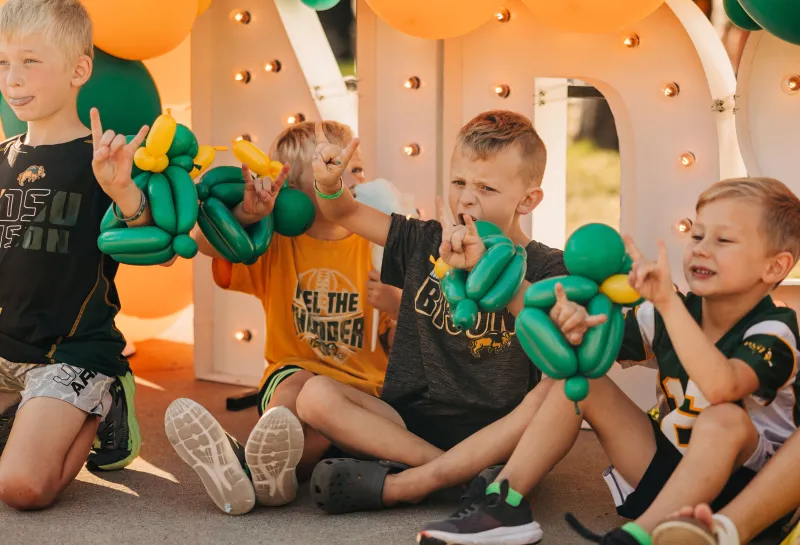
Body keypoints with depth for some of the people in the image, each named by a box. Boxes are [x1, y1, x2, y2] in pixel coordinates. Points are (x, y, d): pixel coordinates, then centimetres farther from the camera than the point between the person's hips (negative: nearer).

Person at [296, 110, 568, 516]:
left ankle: (393, 485, -32)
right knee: (315, 395, -20)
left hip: (499, 433, -3)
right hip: (412, 420, 3)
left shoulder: (544, 267, -3)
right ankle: (470, 474, -30)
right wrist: (329, 183, -9)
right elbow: (346, 214, 15)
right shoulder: (426, 242, 10)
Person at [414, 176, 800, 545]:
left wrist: (668, 302, -45)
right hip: (664, 463, 6)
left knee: (724, 420, -37)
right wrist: (573, 327, -28)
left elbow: (719, 386, -41)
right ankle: (506, 505, -10)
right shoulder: (670, 316, -2)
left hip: (738, 479, -6)